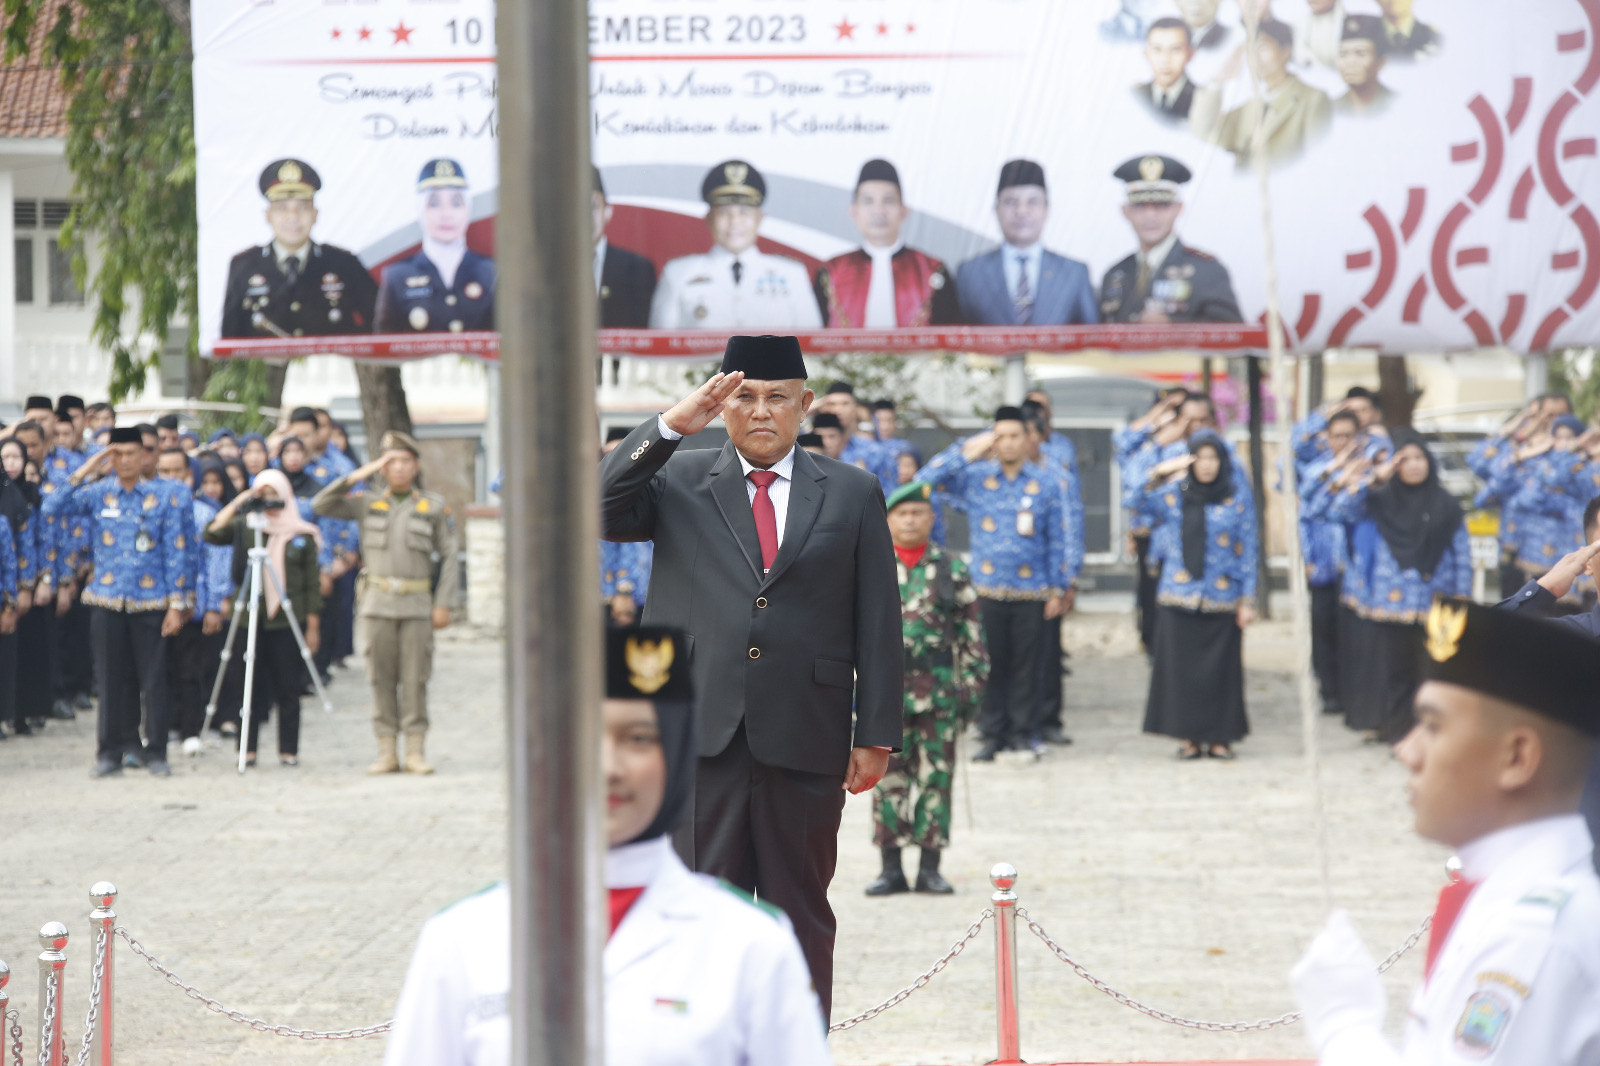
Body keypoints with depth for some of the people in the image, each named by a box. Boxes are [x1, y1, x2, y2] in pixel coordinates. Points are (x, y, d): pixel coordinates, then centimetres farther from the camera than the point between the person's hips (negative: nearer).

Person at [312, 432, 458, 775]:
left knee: (415, 679, -1)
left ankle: (415, 750, 5)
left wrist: (443, 604, -4)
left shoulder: (434, 506, 6)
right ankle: (386, 752, 7)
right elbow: (321, 505, 0)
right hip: (377, 604, 1)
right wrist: (359, 475, -7)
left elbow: (449, 557, 4)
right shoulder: (368, 505, 10)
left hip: (417, 605, -1)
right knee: (381, 679, 2)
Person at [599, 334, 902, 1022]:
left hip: (805, 739, 1)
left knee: (801, 910, 8)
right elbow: (598, 513, -7)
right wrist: (670, 426, -14)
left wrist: (876, 734, 1)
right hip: (701, 734, -1)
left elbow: (878, 623, 7)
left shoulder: (852, 494, 10)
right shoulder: (677, 481, 10)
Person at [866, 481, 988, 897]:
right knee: (888, 779, 2)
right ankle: (891, 869, 8)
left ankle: (930, 868, 8)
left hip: (940, 692, 0)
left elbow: (971, 629, 7)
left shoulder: (952, 569, 7)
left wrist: (972, 683, 1)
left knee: (936, 779, 2)